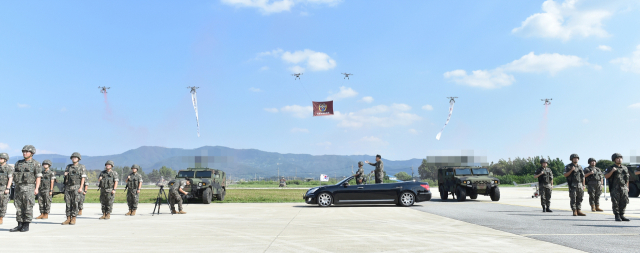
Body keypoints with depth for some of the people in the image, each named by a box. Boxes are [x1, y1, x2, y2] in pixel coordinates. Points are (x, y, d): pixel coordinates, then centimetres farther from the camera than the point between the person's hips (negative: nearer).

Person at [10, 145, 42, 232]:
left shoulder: (36, 164, -1)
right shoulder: (18, 163, 13)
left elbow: (38, 177, -6)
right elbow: (14, 176, 14)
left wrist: (36, 188, -14)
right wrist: (16, 187, 7)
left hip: (29, 188, -5)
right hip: (18, 187, 5)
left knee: (28, 208, -3)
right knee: (18, 207, 6)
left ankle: (26, 225, 3)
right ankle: (20, 225, 12)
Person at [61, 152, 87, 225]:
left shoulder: (82, 167, 1)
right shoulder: (68, 166, 16)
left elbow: (83, 178, -6)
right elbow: (65, 174, 11)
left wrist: (81, 188, -14)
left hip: (76, 187, -4)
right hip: (68, 187, 4)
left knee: (74, 203, -5)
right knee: (68, 203, 2)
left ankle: (73, 219, -1)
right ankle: (68, 219, 6)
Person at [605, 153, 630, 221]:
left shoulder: (625, 168, 15)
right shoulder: (610, 168, 1)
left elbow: (627, 178, 20)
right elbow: (606, 176, -8)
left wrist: (627, 187, 17)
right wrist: (612, 171, -21)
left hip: (624, 188, 4)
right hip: (615, 188, -4)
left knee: (624, 202, 1)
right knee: (615, 203, -4)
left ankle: (622, 215, 10)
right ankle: (617, 216, 2)